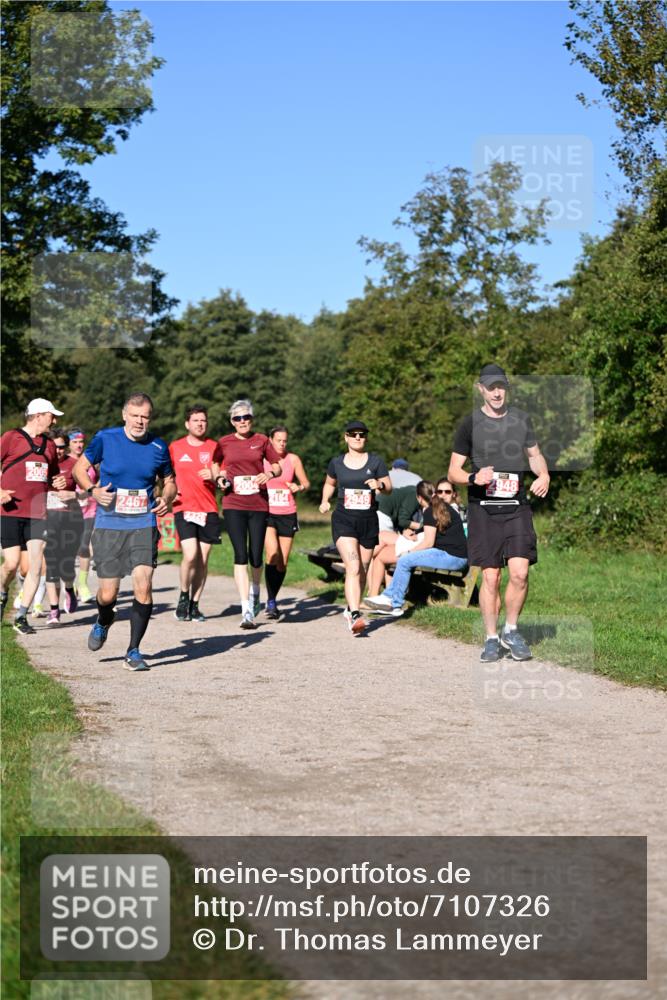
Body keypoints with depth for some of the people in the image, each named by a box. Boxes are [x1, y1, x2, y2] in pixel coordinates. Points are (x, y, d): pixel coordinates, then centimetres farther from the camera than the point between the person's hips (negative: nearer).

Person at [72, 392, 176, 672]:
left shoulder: (158, 447, 2)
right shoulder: (105, 438, -3)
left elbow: (169, 481, 16)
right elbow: (79, 467, 8)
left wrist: (166, 498, -6)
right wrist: (92, 490, -11)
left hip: (144, 525, 1)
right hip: (108, 525, -1)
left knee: (143, 586, -14)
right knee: (108, 593, 1)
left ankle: (133, 651, 1)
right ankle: (104, 621, 40)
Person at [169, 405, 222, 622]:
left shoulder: (213, 447, 7)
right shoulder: (175, 447, 8)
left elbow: (219, 477, 1)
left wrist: (213, 476, -21)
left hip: (208, 510, 1)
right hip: (184, 509, -1)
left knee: (203, 559, 2)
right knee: (191, 556, -16)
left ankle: (194, 604, 13)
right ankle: (184, 597, 5)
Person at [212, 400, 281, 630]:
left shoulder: (261, 441, 6)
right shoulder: (224, 443, 6)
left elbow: (278, 466, 10)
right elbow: (217, 466, 21)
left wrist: (269, 474, -11)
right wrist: (220, 478, 0)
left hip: (259, 504, 1)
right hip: (233, 505, -1)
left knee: (256, 556, 3)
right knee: (240, 555, -11)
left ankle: (255, 590, 37)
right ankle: (246, 611, -12)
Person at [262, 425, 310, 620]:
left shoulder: (293, 459, 3)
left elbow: (306, 483, 10)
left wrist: (299, 487, -11)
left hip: (287, 514, 2)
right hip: (266, 513, -2)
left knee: (282, 562, 4)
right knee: (272, 554, -23)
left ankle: (272, 601, 24)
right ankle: (271, 601, -15)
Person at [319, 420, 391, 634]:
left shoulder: (375, 461, 4)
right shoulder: (337, 463, 6)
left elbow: (389, 487, 6)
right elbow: (330, 483, 23)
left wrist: (380, 485, -16)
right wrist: (324, 501, 5)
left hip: (368, 520, 2)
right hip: (344, 520, -2)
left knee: (363, 570, 10)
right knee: (353, 567, -19)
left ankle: (351, 609, 31)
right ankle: (355, 615, -27)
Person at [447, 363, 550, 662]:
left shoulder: (521, 419, 9)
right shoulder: (470, 424, 1)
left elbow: (534, 453, 23)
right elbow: (453, 472, 2)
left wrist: (544, 475, 3)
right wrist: (474, 478, -19)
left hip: (516, 507, 2)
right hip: (483, 510, -2)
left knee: (520, 572, -10)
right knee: (490, 577, -2)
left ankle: (511, 631, 12)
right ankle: (491, 639, 13)